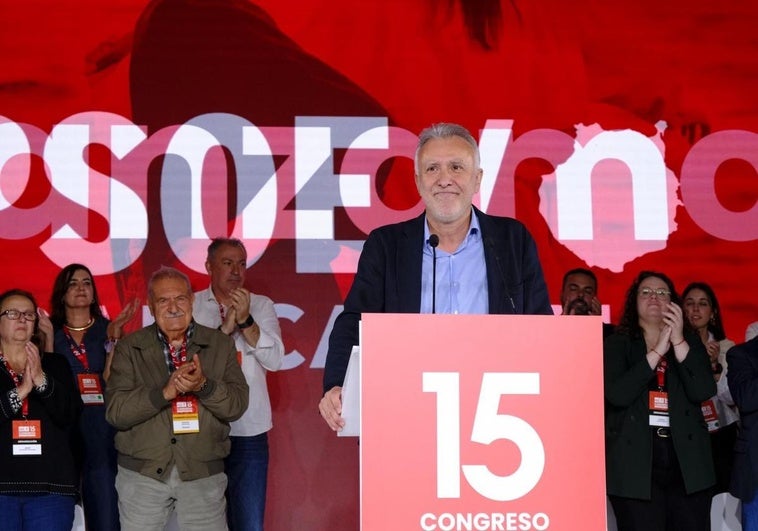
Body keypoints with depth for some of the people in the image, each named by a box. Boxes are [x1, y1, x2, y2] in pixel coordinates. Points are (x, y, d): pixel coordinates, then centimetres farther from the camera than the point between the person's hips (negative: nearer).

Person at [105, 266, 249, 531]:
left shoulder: (220, 344, 5)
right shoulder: (129, 348, 2)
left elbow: (237, 405, -3)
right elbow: (115, 411, -7)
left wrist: (203, 385, -21)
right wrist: (164, 392, -21)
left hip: (203, 474, 0)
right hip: (141, 473, 0)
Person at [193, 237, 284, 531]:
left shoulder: (262, 306, 7)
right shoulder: (190, 305, 3)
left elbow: (275, 360, -3)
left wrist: (245, 321, -13)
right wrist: (224, 328, -16)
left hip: (249, 432, 1)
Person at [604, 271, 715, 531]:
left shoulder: (690, 342, 14)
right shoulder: (617, 344, 7)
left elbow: (703, 392, -2)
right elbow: (616, 394, -11)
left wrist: (679, 342, -8)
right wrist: (657, 352, -10)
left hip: (687, 462, 2)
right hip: (636, 463, -2)